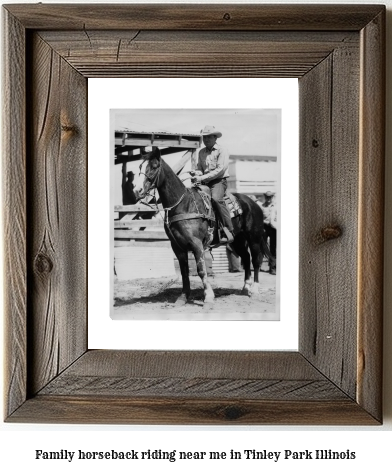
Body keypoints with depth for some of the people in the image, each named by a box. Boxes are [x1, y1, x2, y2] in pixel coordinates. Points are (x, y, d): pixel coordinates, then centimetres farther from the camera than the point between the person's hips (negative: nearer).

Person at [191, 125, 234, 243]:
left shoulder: (222, 151, -1)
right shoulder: (201, 152, 17)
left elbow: (220, 169, -12)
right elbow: (198, 168, 21)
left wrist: (202, 177, -17)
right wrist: (197, 177, -4)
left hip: (219, 181, -7)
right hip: (204, 183, 7)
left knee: (216, 198, -33)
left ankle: (229, 232, -30)